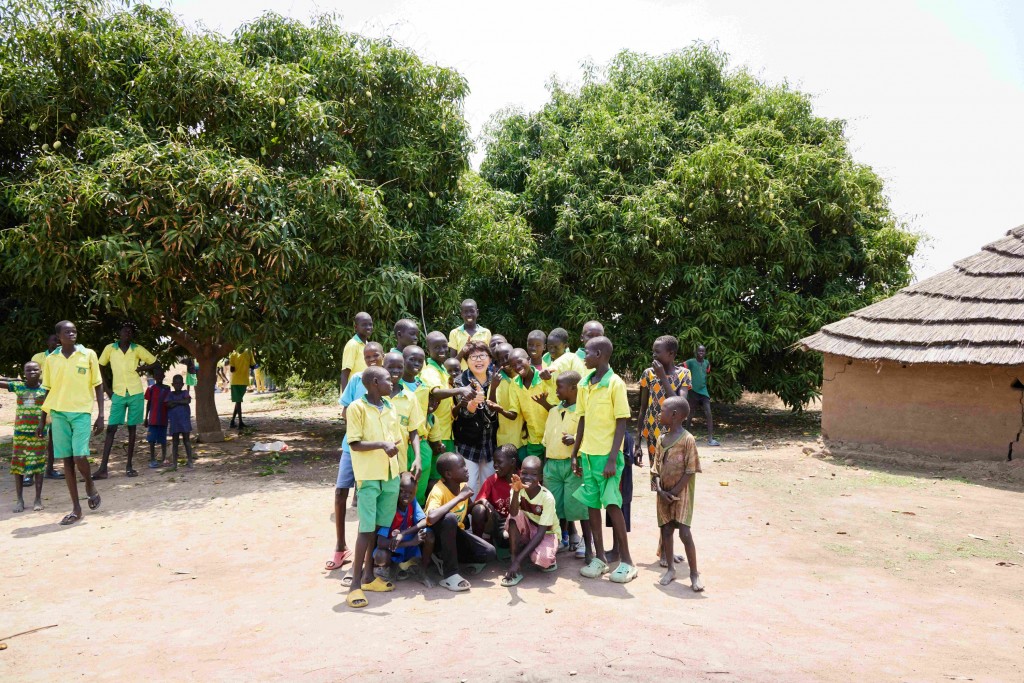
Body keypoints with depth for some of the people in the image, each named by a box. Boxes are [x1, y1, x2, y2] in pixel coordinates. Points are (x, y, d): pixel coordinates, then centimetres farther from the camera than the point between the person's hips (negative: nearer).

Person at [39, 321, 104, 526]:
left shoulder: (88, 355, 0)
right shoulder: (51, 359, 8)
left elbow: (98, 386, 3)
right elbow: (48, 391, 14)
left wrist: (101, 415, -3)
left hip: (81, 412, -3)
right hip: (58, 413, 3)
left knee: (79, 456, -15)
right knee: (67, 460, 4)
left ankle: (90, 485, 17)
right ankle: (76, 508, 11)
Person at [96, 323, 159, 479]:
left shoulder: (137, 349, 1)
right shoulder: (110, 348, 2)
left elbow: (154, 363, 9)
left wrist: (140, 369, -5)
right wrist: (106, 388, 4)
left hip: (135, 393, 0)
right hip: (118, 394, 0)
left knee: (132, 429, 6)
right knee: (111, 429, -5)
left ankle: (129, 466, 12)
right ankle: (103, 468, -4)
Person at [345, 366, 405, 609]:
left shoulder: (390, 407, 12)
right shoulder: (357, 408, -7)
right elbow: (354, 444, -12)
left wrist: (401, 472, 16)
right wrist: (381, 445, -24)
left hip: (391, 475, 6)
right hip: (369, 476, -6)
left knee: (380, 526, 11)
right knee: (366, 529, -6)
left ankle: (369, 576, 23)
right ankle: (356, 584, 0)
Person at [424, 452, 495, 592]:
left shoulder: (463, 486, -6)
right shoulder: (438, 491, -28)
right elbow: (431, 518, -49)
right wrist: (459, 498, -39)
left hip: (455, 533, 7)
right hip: (438, 536, -6)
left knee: (489, 552, -14)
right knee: (450, 518, -39)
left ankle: (444, 558, 8)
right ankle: (450, 574, -25)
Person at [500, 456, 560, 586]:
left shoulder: (547, 498, -26)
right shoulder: (519, 489, -17)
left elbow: (540, 532, -27)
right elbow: (513, 514, -34)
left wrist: (519, 559, -33)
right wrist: (516, 492, -52)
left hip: (547, 533, -3)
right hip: (528, 530, 4)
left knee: (541, 558, -36)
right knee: (515, 517, -29)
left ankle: (548, 560, 5)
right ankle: (515, 570, -24)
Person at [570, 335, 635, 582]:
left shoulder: (615, 383, -9)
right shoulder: (584, 384, 9)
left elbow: (621, 423, -11)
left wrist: (612, 458, -16)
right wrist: (575, 454, 12)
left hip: (607, 455, -6)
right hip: (587, 454, 6)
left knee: (612, 504, -5)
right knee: (592, 504, 8)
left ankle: (626, 561, 5)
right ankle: (599, 557, 17)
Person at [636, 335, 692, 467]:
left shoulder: (683, 374, -4)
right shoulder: (648, 374, -1)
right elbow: (643, 409, 3)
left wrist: (663, 377, -18)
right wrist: (638, 443, 1)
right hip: (652, 434, 1)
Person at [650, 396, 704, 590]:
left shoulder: (687, 439, -14)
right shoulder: (661, 439, 5)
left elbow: (690, 471, -15)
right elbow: (656, 467, 5)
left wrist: (674, 492, -15)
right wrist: (660, 490, -9)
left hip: (681, 493, -6)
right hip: (664, 493, 6)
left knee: (684, 532, -8)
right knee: (666, 530, 11)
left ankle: (694, 573, 3)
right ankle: (670, 569, 24)